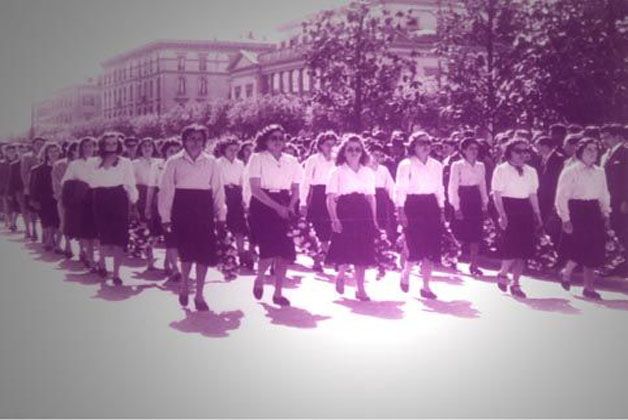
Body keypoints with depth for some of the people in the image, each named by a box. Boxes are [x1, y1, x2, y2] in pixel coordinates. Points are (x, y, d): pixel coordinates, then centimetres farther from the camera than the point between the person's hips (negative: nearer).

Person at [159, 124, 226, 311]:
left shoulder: (211, 162, 6)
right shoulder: (174, 162, 3)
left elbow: (218, 189, 7)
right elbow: (166, 189, 2)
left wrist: (221, 215, 4)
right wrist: (165, 216, -2)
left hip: (204, 208, 2)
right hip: (182, 209, -1)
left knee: (204, 252, 0)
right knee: (186, 250, -5)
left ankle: (199, 295, 12)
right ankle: (184, 285, 22)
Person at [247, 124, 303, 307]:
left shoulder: (291, 161, 9)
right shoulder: (257, 159, -3)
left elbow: (296, 189, 12)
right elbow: (255, 189, -10)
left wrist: (291, 207, -7)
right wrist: (277, 207, -16)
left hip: (285, 208, 4)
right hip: (263, 206, -4)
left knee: (285, 251, -2)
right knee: (269, 250, -15)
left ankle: (278, 293, 11)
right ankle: (259, 280, 16)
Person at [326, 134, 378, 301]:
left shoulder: (368, 172, 12)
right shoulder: (338, 172, 1)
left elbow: (371, 197, 13)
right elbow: (330, 199, -5)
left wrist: (374, 219, 7)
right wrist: (334, 219, -16)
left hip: (364, 215, 3)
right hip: (345, 214, -3)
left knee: (363, 253, 3)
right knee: (346, 251, -5)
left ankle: (360, 289, 12)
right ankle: (340, 276, 25)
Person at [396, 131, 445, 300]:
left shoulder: (437, 165, 12)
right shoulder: (406, 164, -2)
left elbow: (440, 189, 15)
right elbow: (400, 189, -5)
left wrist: (441, 210, 10)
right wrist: (401, 211, -12)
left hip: (431, 207, 5)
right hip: (413, 206, -5)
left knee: (431, 248, 1)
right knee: (416, 247, -10)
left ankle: (426, 286, 9)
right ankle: (405, 274, 19)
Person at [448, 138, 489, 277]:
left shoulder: (480, 166, 10)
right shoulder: (457, 165, -5)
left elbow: (483, 186, 16)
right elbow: (452, 187, -8)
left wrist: (485, 203, 7)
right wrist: (456, 207, -12)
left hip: (476, 201, 5)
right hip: (463, 201, -5)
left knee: (476, 235, 4)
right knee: (461, 234, -4)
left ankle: (473, 265, 11)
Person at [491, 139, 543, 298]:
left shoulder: (531, 171, 12)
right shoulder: (501, 170, -4)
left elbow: (533, 194, 15)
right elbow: (497, 195, -8)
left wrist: (537, 214, 7)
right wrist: (502, 215, -16)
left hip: (525, 210, 6)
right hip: (509, 209, -5)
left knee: (523, 249, 4)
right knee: (511, 248, -11)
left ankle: (515, 284, 14)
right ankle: (502, 273, 17)